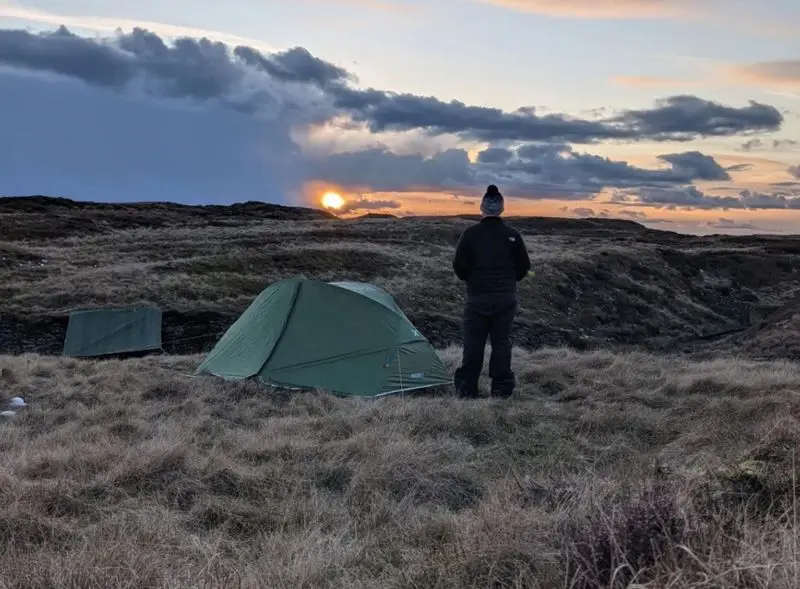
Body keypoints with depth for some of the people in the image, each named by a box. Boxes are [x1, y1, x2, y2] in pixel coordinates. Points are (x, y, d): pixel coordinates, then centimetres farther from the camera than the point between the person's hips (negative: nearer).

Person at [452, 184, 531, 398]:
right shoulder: (512, 235, -1)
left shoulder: (471, 234, -8)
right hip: (506, 298, 2)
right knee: (502, 342, 9)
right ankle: (501, 389, 11)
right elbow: (524, 266, 4)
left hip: (478, 298, -2)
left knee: (473, 343, 5)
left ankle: (467, 388, 9)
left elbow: (459, 266, -6)